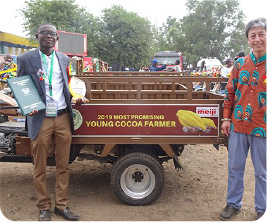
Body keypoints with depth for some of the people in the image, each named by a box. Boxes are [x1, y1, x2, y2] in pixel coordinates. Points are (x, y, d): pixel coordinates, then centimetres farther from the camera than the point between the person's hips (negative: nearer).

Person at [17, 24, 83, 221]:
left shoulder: (64, 59, 11)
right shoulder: (26, 59, 0)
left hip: (63, 118, 3)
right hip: (40, 120, -3)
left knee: (63, 166, 9)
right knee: (40, 168, 8)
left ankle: (62, 205, 24)